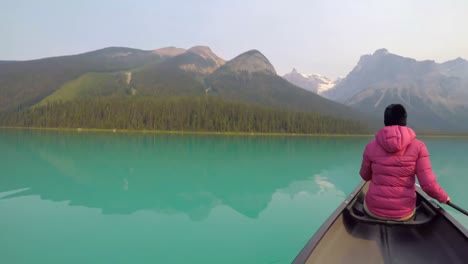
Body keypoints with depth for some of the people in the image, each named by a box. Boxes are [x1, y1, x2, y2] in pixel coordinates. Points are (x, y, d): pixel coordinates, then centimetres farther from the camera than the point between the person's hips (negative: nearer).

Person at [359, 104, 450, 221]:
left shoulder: (371, 146, -10)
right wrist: (444, 197, 7)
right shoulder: (418, 146, -12)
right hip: (404, 213, 1)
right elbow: (428, 185, -14)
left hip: (374, 210, 0)